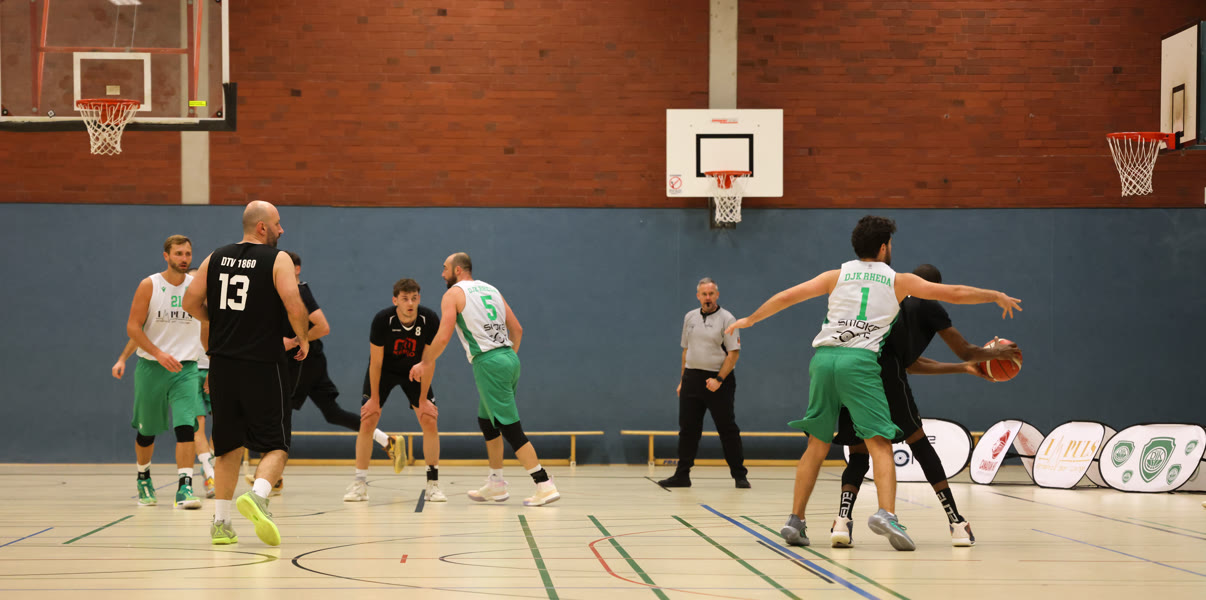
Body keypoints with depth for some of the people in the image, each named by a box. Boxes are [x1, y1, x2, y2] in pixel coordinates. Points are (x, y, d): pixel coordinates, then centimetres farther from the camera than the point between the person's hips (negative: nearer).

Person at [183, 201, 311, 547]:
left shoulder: (216, 259, 10)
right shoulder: (278, 260, -5)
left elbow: (191, 303, 10)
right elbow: (295, 307, -16)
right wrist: (303, 339, 0)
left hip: (222, 363, 5)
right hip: (262, 365, -5)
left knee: (229, 446, 16)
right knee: (275, 446, 2)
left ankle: (220, 522, 14)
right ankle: (257, 495, -25)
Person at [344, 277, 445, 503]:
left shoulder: (430, 320, -24)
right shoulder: (382, 319, -27)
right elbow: (376, 362, -19)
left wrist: (423, 399, -15)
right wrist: (375, 398, -16)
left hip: (414, 372, 1)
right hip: (383, 371, -1)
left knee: (430, 421, -10)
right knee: (367, 422, -11)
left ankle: (433, 483, 0)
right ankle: (359, 483, -1)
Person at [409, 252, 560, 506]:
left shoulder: (453, 294, 0)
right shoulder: (491, 289, 20)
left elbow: (443, 337, -10)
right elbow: (517, 329, 18)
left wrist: (424, 364, 2)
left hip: (488, 362, -8)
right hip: (509, 358, 8)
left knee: (511, 428, -7)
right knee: (486, 420, 22)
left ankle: (545, 485, -12)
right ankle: (496, 484, 26)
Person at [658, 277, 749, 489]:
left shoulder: (726, 319, -6)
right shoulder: (690, 317, 12)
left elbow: (733, 353, -10)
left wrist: (719, 380, -18)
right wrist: (682, 380, 14)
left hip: (717, 379, -5)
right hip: (692, 378, 5)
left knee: (728, 429, -2)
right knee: (688, 429, 5)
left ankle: (739, 475, 5)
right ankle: (682, 475, 10)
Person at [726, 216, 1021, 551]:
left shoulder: (837, 276, 19)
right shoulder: (898, 281, 15)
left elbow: (787, 297, 17)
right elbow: (954, 294, 17)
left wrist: (750, 320, 29)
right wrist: (996, 296, 32)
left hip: (824, 357, 3)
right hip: (860, 360, -3)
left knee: (818, 444, 14)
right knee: (879, 443, -7)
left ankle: (795, 521, 13)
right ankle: (886, 514, -28)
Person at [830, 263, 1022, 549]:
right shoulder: (929, 307, 16)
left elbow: (911, 364, 43)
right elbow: (965, 351, 20)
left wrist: (964, 368, 50)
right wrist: (997, 353, 41)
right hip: (884, 370, -5)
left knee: (859, 454, 13)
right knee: (920, 444, 9)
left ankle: (842, 520, -11)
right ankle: (957, 523, 11)